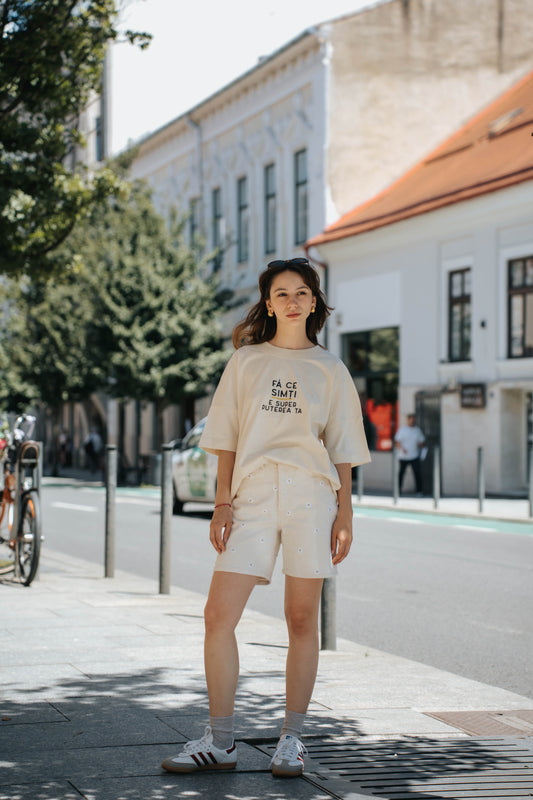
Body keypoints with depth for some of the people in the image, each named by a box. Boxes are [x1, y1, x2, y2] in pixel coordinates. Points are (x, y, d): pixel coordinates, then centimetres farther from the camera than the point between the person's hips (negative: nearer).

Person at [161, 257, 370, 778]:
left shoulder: (330, 370, 10)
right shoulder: (245, 362, 11)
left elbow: (342, 450, 10)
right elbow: (227, 439, 10)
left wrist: (345, 513, 3)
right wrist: (223, 502, 1)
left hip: (311, 497, -1)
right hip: (252, 497, 1)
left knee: (302, 620, 1)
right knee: (218, 615, -7)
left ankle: (291, 740, 11)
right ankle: (220, 741, 1)